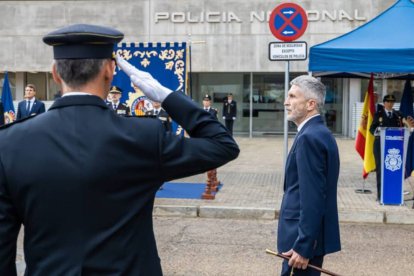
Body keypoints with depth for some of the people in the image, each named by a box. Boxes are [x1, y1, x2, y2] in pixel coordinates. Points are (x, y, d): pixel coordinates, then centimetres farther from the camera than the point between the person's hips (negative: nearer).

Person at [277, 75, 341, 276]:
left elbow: (312, 198, -24)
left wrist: (303, 247, -22)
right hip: (309, 235, 10)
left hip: (305, 238, -10)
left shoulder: (309, 137, -19)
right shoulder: (320, 133, 12)